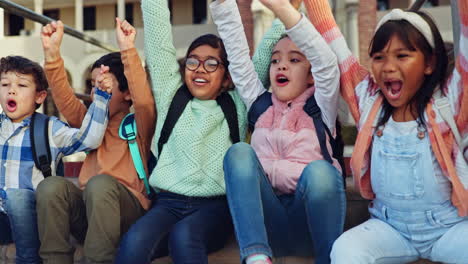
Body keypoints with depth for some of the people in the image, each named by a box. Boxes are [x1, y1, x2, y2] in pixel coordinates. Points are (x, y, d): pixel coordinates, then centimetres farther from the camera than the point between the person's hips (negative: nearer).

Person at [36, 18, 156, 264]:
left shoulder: (138, 124, 7)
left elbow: (144, 100, -15)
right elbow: (65, 99, 4)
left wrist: (127, 49, -23)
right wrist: (52, 52, -9)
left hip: (128, 208, -4)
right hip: (86, 207, 4)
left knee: (101, 183, -35)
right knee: (51, 185, -25)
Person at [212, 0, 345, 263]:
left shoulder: (321, 108, 4)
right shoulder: (260, 104, 14)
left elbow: (327, 62, -14)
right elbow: (238, 55, 6)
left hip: (312, 223, -2)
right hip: (266, 222, 2)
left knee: (320, 169, -31)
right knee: (240, 151, -20)